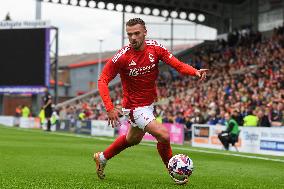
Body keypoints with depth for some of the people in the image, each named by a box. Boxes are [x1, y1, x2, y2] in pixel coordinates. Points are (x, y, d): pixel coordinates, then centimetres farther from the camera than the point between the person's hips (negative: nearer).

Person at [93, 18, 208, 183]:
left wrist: (195, 72, -36)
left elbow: (178, 65, -15)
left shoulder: (155, 48, -11)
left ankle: (102, 158, 48)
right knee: (163, 135, -19)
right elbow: (103, 80, -16)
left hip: (150, 103, 6)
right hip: (135, 106, -6)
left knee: (133, 139, 26)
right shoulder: (122, 57, -22)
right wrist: (110, 108, -27)